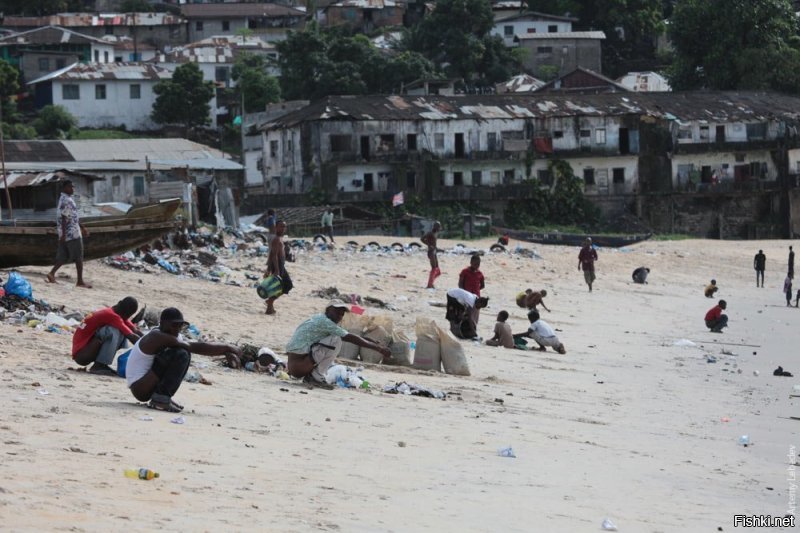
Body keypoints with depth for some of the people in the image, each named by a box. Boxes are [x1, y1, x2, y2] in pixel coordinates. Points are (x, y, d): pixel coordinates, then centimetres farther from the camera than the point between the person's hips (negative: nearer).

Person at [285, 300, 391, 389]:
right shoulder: (324, 322, -12)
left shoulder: (318, 319, 18)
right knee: (336, 340, -17)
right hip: (299, 364, -10)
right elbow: (351, 338, -16)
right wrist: (379, 348, -14)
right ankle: (317, 377, -11)